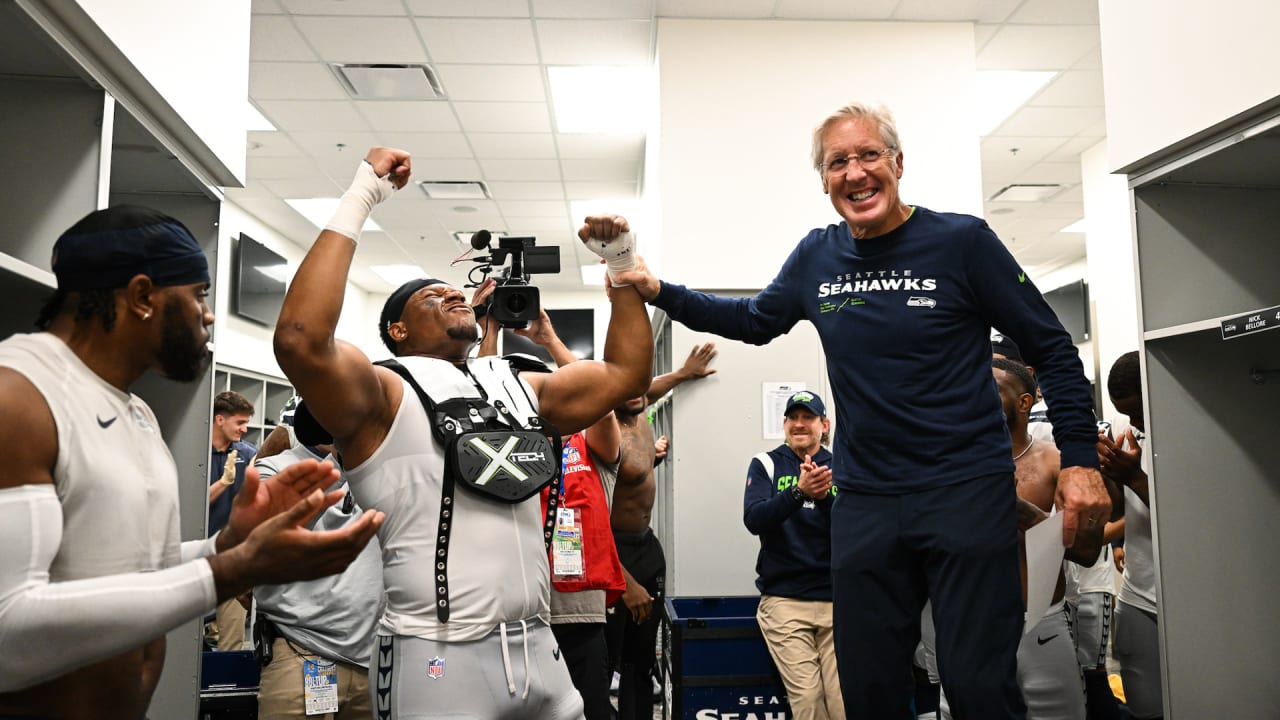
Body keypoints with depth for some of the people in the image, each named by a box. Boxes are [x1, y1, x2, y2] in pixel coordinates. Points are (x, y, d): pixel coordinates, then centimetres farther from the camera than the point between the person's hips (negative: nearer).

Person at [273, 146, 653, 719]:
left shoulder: (521, 389, 14)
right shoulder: (383, 395, -5)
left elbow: (626, 372, 16)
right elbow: (301, 340, -23)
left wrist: (622, 265, 9)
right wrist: (360, 199, -19)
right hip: (437, 661, -6)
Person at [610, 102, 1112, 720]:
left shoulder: (962, 240, -6)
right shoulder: (816, 257, 5)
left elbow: (1050, 349, -1)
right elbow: (753, 320, 21)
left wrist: (1079, 458, -9)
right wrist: (660, 292, 10)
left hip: (968, 491, -4)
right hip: (864, 502, 4)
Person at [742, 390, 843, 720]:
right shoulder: (766, 464, 5)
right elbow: (754, 520, -11)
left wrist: (825, 497, -20)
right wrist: (799, 491, -25)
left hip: (835, 597, 1)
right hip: (784, 599, -1)